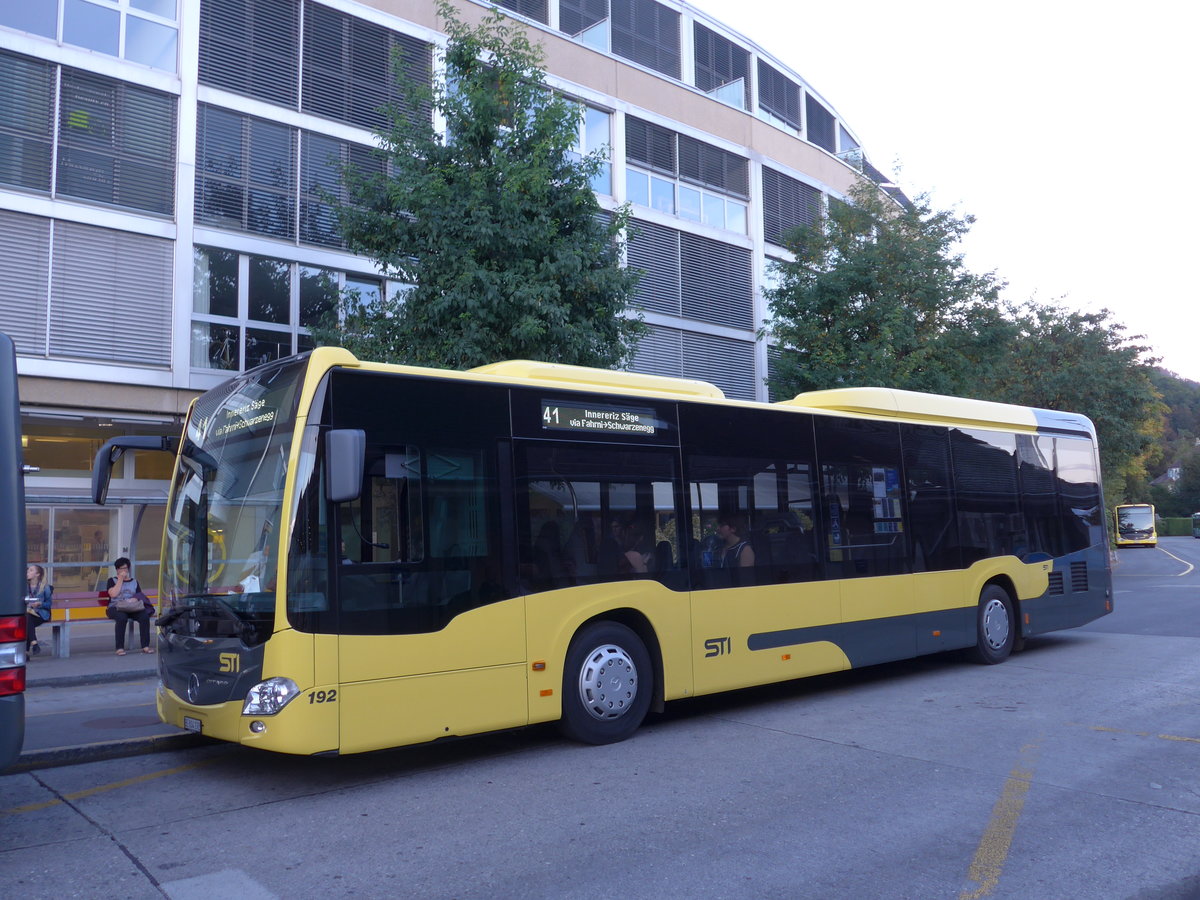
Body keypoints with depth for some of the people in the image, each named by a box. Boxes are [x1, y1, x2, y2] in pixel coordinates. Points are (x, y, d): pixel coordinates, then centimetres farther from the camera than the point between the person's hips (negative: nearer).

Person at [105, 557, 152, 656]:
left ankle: (145, 646, -30)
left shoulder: (134, 581, 23)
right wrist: (120, 579, -1)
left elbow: (140, 597, 15)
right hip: (115, 608, -2)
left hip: (132, 608, 3)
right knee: (122, 617, -39)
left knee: (144, 615, -30)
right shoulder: (112, 581, 15)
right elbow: (113, 594, -4)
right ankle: (120, 648, -36)